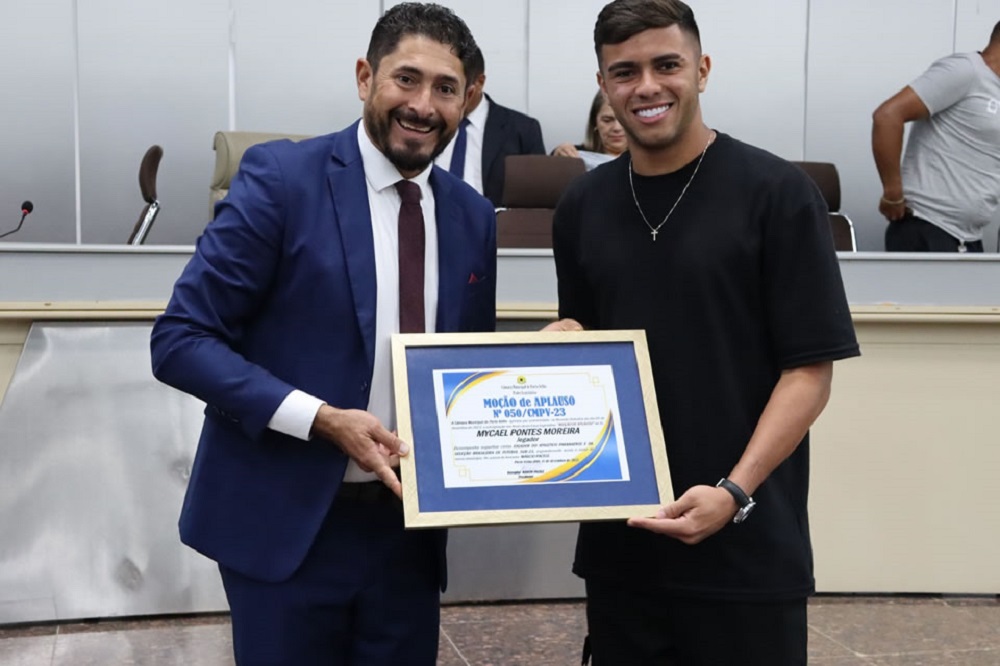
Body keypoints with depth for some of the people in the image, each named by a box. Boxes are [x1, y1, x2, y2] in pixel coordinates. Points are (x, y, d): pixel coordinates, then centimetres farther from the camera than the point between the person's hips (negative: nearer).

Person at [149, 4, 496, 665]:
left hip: (408, 524, 5)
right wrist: (325, 420, -22)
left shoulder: (472, 216, 6)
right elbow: (180, 340, -12)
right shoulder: (280, 177, -10)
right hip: (285, 522, -4)